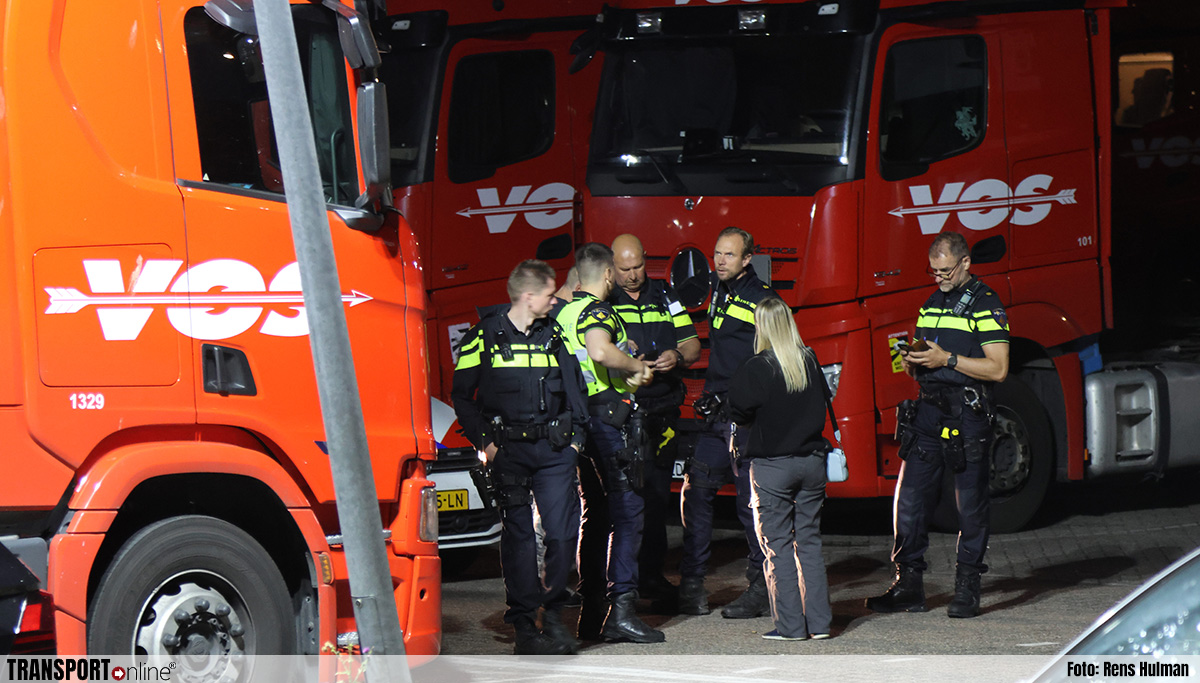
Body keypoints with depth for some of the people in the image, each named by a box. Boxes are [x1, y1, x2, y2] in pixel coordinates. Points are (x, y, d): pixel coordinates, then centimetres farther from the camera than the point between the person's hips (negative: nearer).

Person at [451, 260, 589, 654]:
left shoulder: (555, 337, 13)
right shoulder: (485, 336, 0)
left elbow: (575, 389, 20)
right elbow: (462, 395, 3)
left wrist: (575, 437, 10)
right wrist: (484, 442, -4)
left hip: (553, 448, 3)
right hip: (508, 449, -3)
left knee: (562, 531, -5)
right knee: (518, 534, -3)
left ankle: (553, 613, 10)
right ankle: (523, 625, 1)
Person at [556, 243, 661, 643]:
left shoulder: (565, 310, 15)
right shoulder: (596, 310, -12)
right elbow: (600, 351, -32)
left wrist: (627, 377, 24)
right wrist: (636, 364, -15)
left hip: (578, 414, 9)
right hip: (609, 416, -9)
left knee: (594, 513, 14)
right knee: (626, 509, -8)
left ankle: (591, 612, 15)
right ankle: (621, 611, -14)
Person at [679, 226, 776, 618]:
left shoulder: (762, 300, -9)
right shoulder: (716, 289, 13)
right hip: (716, 413, 7)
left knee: (751, 500, -4)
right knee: (697, 492, 4)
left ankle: (761, 589, 3)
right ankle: (691, 584, 10)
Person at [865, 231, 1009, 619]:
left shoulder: (986, 305, -4)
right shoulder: (931, 305, 18)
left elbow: (997, 369, -12)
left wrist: (947, 358, -17)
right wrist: (912, 362, 2)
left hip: (968, 413, -6)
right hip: (928, 410, 6)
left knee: (971, 505, -1)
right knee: (910, 497, 1)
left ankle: (967, 587, 6)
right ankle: (908, 584, 6)